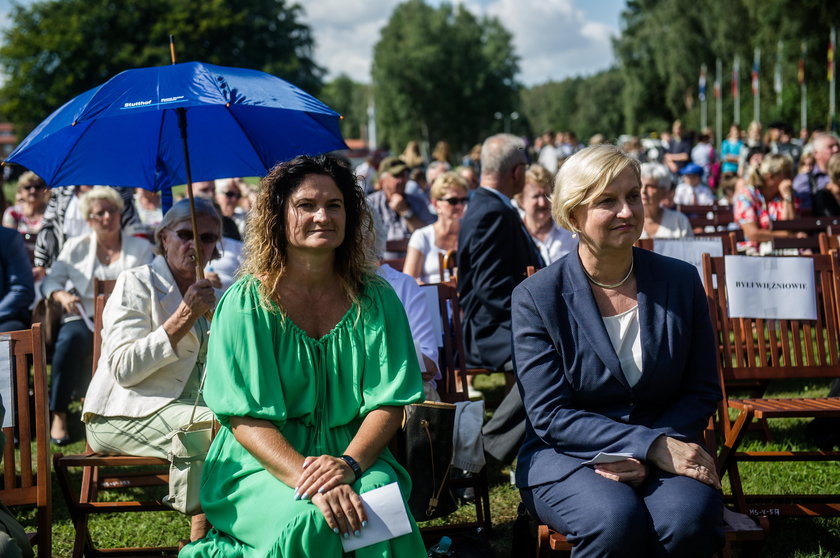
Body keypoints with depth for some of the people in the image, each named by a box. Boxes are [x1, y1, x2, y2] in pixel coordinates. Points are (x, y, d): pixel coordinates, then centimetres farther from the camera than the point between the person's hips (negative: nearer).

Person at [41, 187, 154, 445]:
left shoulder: (141, 248, 17)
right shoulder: (76, 247, 19)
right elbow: (50, 280, 13)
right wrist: (62, 295, -10)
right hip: (85, 319, 1)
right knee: (72, 338, -36)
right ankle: (58, 415, -29)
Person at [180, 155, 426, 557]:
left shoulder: (376, 301, 5)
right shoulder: (245, 304, -3)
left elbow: (389, 401, 0)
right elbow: (245, 418, -9)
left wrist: (349, 462, -21)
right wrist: (306, 478, -25)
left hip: (356, 453, 2)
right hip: (261, 464, -2)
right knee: (307, 520, -33)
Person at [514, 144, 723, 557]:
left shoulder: (681, 281, 4)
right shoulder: (536, 297, -5)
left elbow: (702, 392, 6)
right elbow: (549, 414, -9)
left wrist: (642, 456, -13)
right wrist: (652, 445, -20)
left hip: (666, 451, 2)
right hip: (566, 456, -2)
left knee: (689, 517, -32)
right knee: (614, 519, -34)